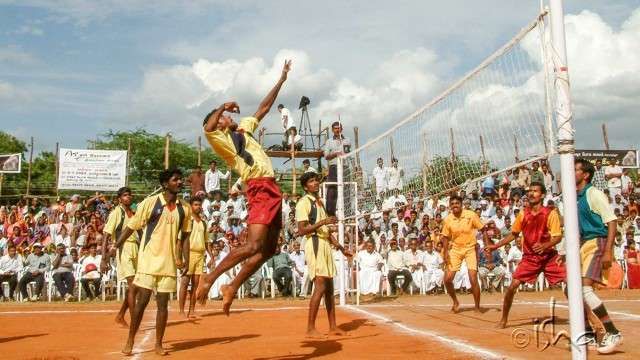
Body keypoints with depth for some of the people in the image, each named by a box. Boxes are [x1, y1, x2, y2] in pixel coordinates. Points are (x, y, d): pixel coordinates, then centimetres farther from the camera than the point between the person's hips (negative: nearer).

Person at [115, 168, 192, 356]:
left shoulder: (185, 208, 4)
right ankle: (130, 341, 15)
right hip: (148, 258, -3)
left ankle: (158, 344, 17)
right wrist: (114, 247, -7)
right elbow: (131, 227, -3)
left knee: (163, 303, 6)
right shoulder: (150, 202, -7)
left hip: (170, 261, 3)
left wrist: (185, 260, 3)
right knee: (142, 300, -1)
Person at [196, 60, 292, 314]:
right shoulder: (222, 140, -4)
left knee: (268, 249, 7)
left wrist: (282, 79, 30)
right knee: (253, 245, -20)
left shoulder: (244, 128, 21)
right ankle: (209, 278, -11)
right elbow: (207, 129, -27)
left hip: (272, 189, 8)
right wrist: (222, 107, -12)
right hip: (260, 189, -8)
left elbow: (264, 107, 29)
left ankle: (232, 288, 12)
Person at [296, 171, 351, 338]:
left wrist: (341, 248, 21)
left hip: (326, 245, 9)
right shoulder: (303, 203, -7)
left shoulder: (320, 202, 20)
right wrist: (322, 222, -24)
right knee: (320, 286, -14)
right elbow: (302, 230, -16)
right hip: (314, 244, -9)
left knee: (329, 287, 10)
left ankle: (333, 327, 17)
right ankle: (310, 328, -8)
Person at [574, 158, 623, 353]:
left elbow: (611, 222, -15)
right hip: (583, 245, 9)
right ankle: (588, 333, 25)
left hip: (597, 244, -9)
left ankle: (613, 333, -12)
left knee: (585, 289, -21)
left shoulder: (594, 194, -11)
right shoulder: (576, 198, 14)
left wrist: (608, 252, -23)